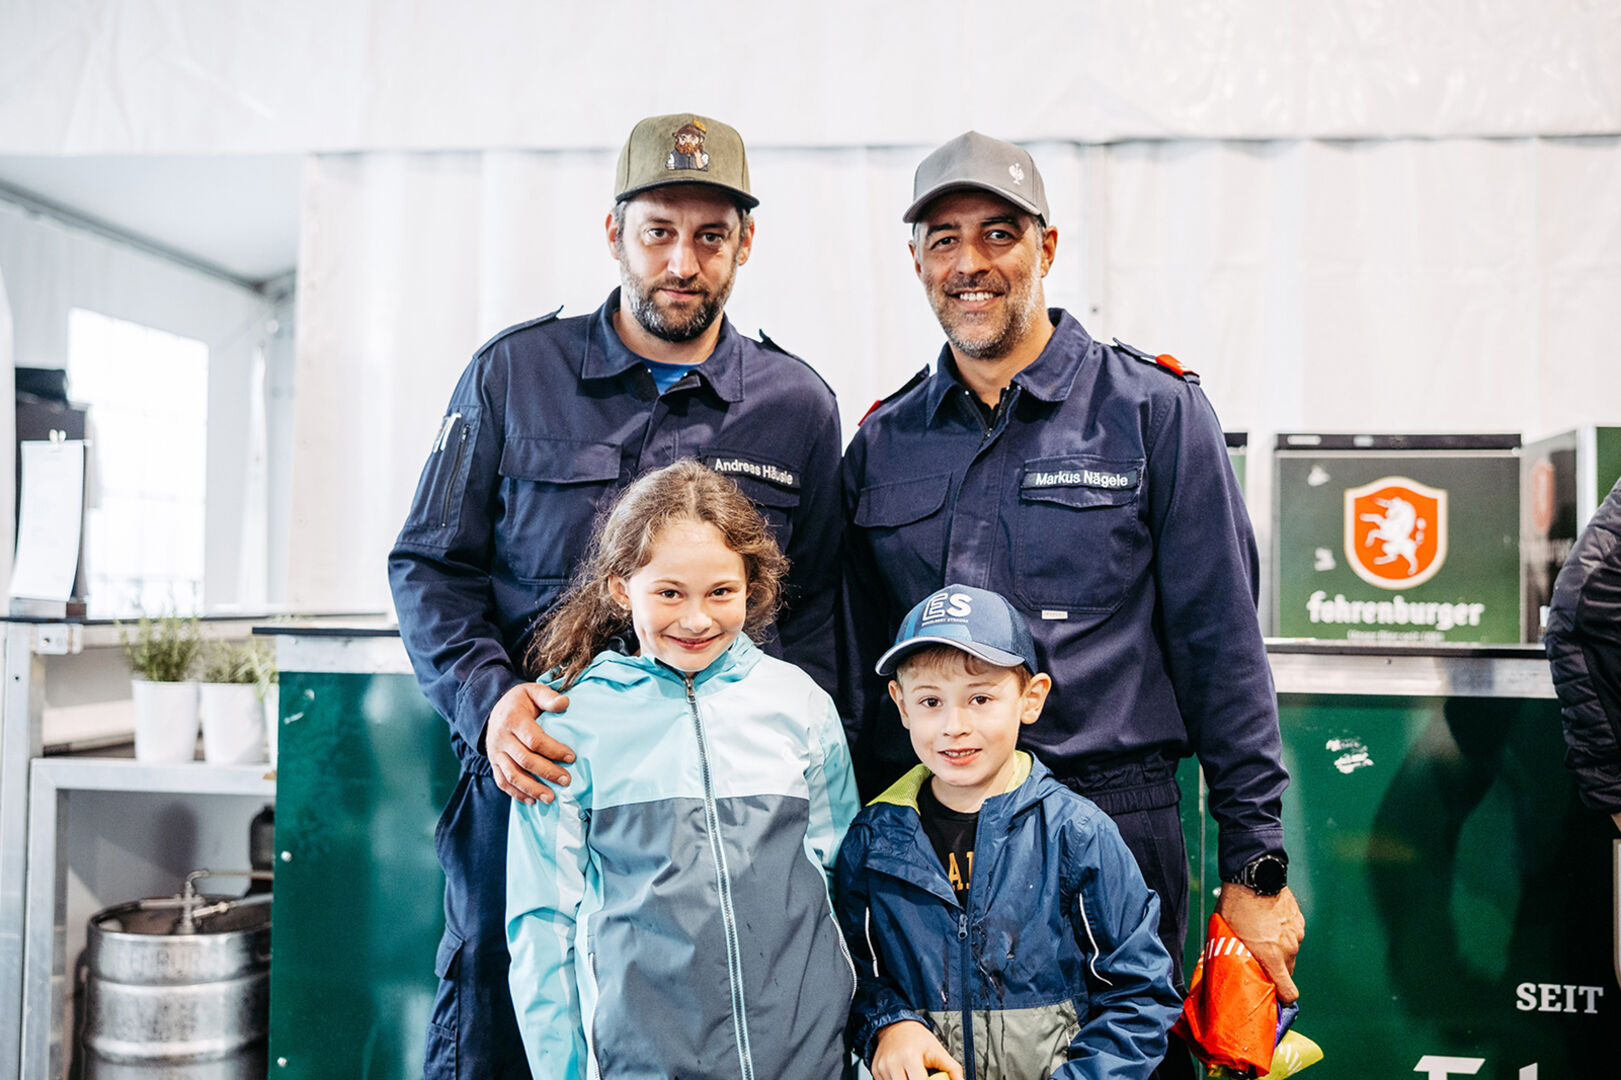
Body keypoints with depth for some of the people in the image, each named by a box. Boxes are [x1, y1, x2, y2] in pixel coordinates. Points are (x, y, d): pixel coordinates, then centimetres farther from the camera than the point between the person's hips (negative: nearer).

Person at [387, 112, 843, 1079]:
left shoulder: (798, 407, 5)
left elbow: (812, 612, 9)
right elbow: (430, 565, 6)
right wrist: (488, 698, -12)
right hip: (526, 776, 0)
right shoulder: (512, 373, 3)